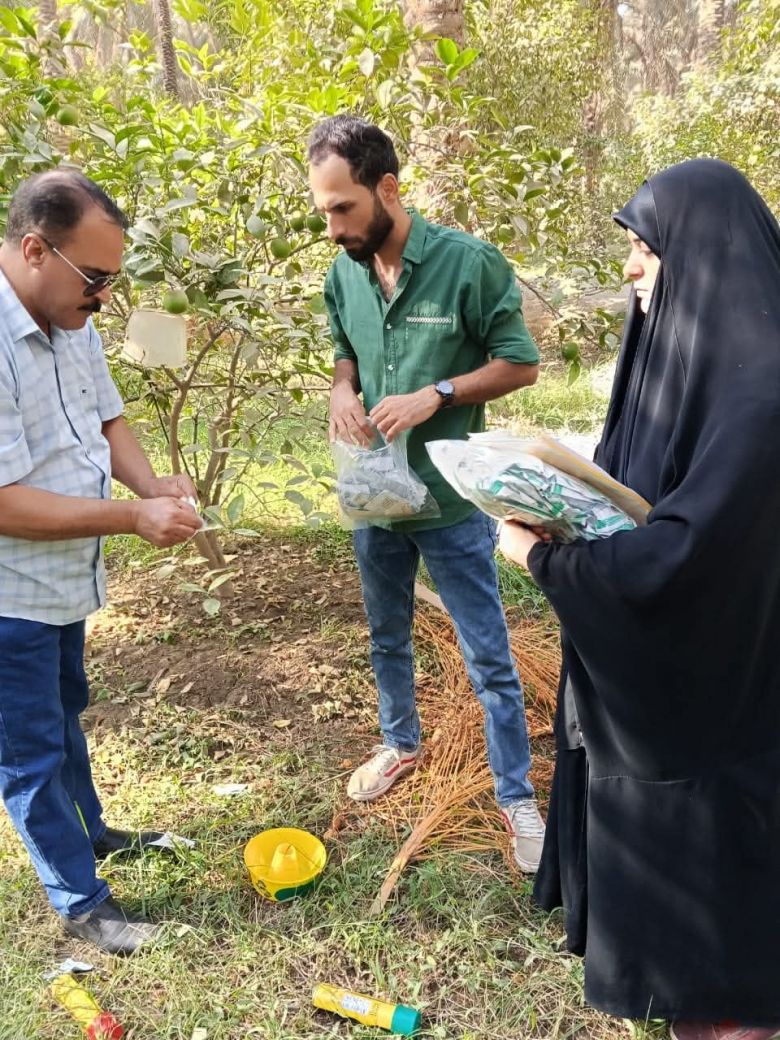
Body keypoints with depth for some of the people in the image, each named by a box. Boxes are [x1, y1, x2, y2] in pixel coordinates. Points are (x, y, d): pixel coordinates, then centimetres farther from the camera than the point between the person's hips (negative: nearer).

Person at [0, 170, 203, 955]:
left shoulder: (72, 322, -3)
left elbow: (106, 418, 9)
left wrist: (152, 485, -9)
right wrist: (134, 518, -27)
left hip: (64, 580, 8)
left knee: (63, 717, 27)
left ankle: (87, 830, 50)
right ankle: (80, 902, 29)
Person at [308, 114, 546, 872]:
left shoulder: (468, 263, -17)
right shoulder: (342, 275, -1)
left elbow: (520, 363, -10)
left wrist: (435, 396, -22)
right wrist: (342, 392, -8)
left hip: (451, 500, -5)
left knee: (487, 657, 6)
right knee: (387, 638, 22)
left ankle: (517, 796, 24)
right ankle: (400, 744, 47)